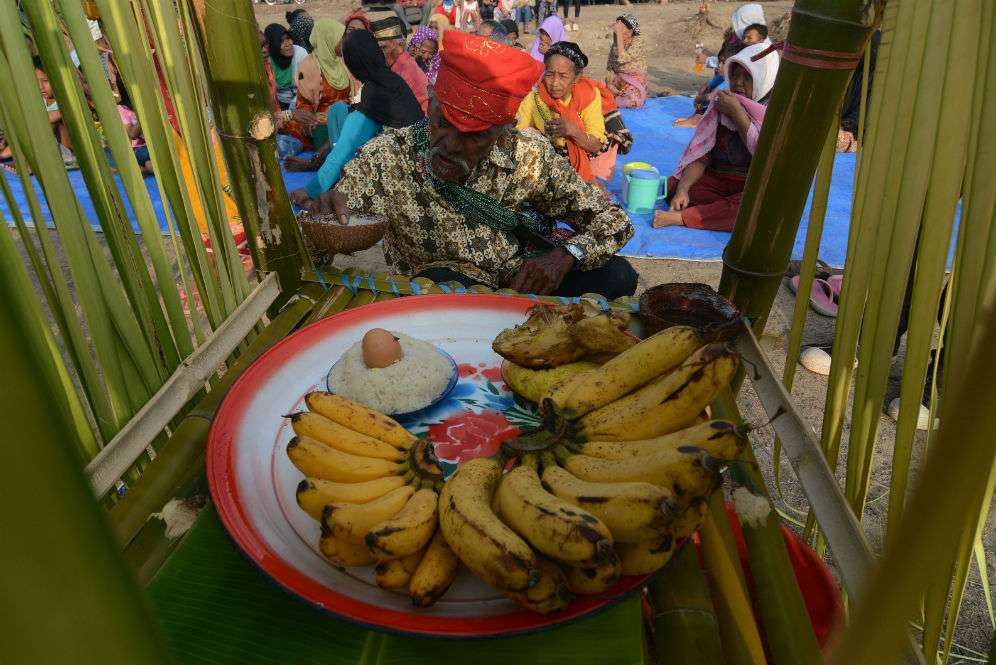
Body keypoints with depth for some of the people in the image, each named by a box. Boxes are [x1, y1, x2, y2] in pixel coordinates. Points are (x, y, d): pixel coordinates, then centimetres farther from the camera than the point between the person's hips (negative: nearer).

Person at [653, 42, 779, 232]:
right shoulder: (722, 104, 5)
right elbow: (701, 153, -2)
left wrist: (736, 112, -17)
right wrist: (683, 189, -18)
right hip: (717, 179, 4)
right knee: (673, 185, -18)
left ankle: (681, 217, -35)